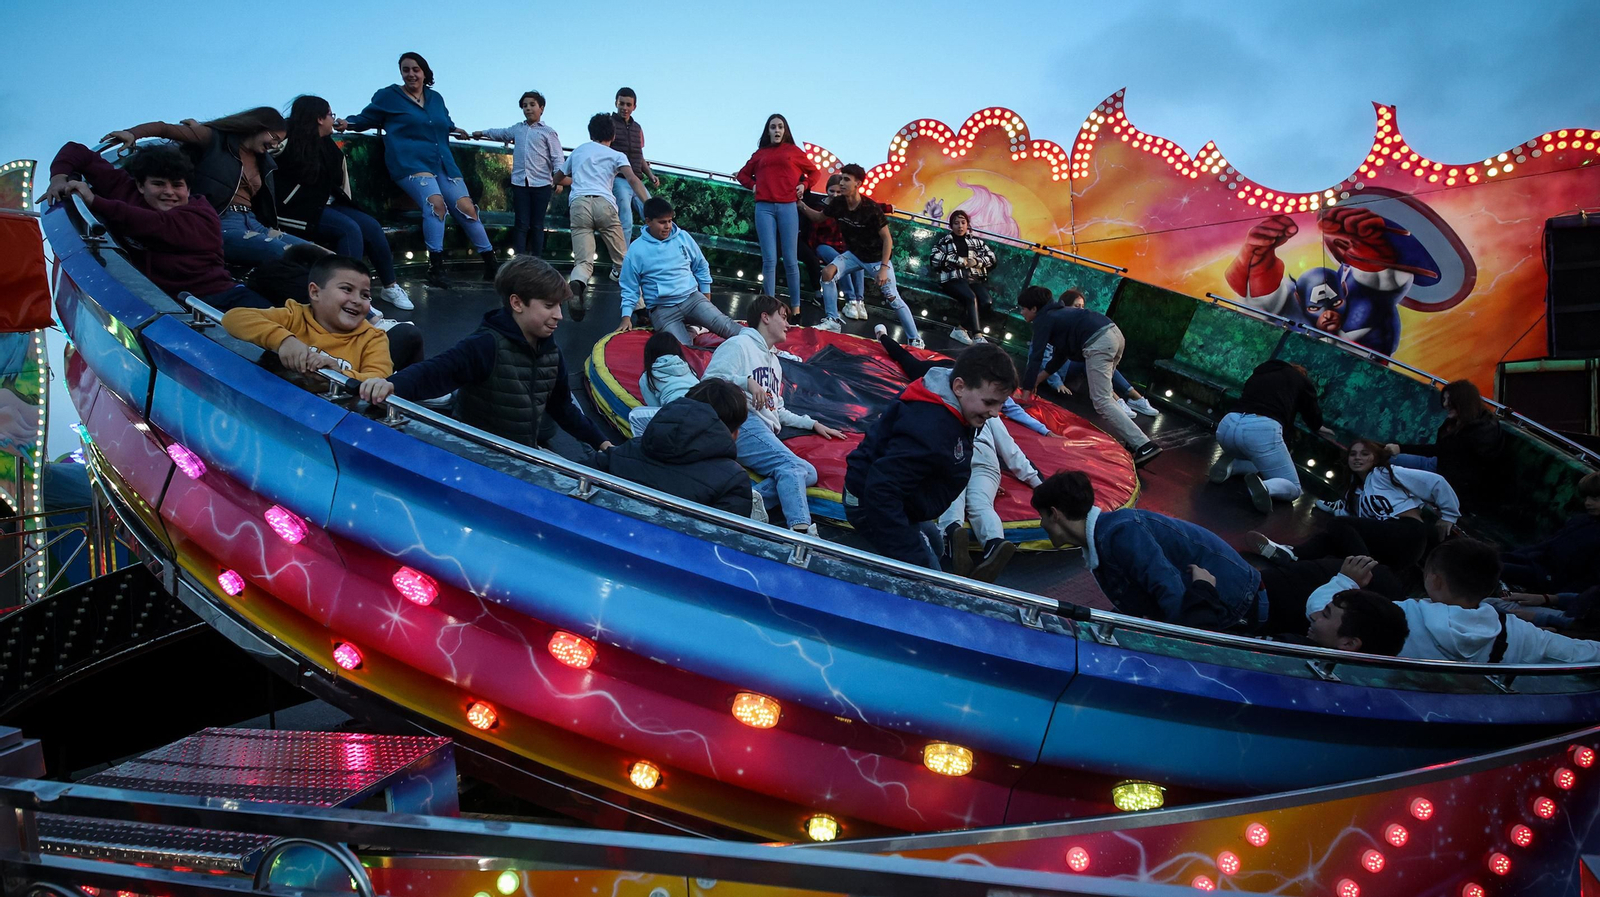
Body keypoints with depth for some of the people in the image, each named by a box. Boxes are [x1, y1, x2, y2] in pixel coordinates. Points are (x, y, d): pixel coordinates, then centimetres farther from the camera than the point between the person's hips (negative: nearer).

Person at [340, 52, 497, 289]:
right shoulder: (389, 95, 6)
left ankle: (491, 265, 6)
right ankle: (435, 269, -29)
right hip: (410, 162, -5)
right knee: (435, 202, -30)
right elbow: (367, 118, 6)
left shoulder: (436, 98, 19)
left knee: (466, 208, -6)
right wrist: (348, 124, -11)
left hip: (442, 162, 5)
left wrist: (455, 130, 19)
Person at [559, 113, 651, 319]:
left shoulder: (578, 151, 31)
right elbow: (632, 179, -1)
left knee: (583, 262, -8)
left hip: (578, 203, 2)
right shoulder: (617, 155, 20)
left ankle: (576, 286, -40)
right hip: (604, 203, -2)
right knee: (623, 259, 9)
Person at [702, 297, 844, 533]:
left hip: (765, 431, 8)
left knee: (808, 472, -17)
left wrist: (813, 424, 26)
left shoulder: (774, 362, 35)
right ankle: (801, 529, -49)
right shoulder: (739, 345, 8)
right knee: (791, 465, -30)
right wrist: (747, 381, -16)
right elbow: (709, 380, -5)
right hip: (741, 423, -8)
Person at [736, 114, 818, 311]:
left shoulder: (793, 151, 11)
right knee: (769, 260, -4)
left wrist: (803, 185, 3)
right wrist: (753, 185, 8)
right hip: (764, 208, 1)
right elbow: (742, 174, 26)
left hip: (787, 207, -1)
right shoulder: (759, 153, 15)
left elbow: (813, 171, 19)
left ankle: (795, 307, 1)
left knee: (790, 259, -2)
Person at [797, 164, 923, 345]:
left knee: (892, 298, -11)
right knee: (828, 272, -17)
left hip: (877, 257, -5)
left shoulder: (871, 208, -28)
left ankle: (915, 340, -2)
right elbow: (818, 217, 7)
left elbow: (887, 238, -21)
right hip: (854, 254, 5)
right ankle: (833, 320, -3)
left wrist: (883, 267, -26)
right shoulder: (837, 203, -13)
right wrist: (801, 205, -11)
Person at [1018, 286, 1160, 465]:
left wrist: (1026, 392, 4)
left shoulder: (1043, 320, 7)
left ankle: (1143, 445, -19)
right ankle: (1125, 440, 16)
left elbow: (1036, 357, 2)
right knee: (1104, 394, 24)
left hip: (1097, 343, -9)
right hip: (1114, 333, 9)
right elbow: (1060, 355, 36)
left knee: (1102, 402, -9)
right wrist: (1038, 379, 38)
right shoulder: (1056, 314, 32)